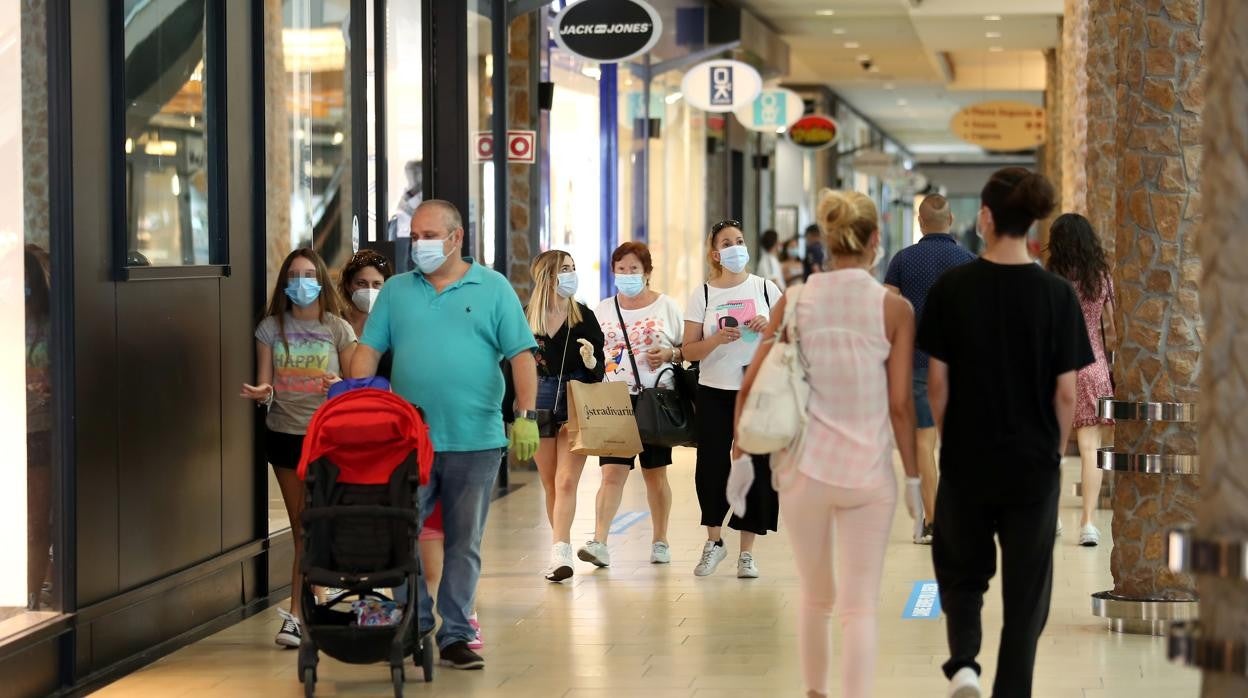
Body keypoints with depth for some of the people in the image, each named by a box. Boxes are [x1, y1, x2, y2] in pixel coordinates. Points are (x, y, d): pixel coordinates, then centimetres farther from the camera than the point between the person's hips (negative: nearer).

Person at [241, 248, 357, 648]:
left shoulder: (338, 329, 1)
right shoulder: (271, 328, 6)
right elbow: (264, 385, 4)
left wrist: (340, 386, -18)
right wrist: (262, 394, -19)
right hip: (285, 432, 2)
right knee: (302, 527, 7)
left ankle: (298, 614, -1)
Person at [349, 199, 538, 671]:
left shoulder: (493, 289, 3)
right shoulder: (396, 291, 9)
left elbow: (521, 356, -1)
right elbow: (368, 351, 7)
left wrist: (526, 416, -11)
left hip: (475, 442, -1)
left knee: (463, 544, 6)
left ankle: (455, 635, 14)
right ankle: (413, 626, 15)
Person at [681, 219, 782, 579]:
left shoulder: (765, 288, 5)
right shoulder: (703, 294, 4)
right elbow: (689, 350, 0)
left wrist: (771, 328, -11)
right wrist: (716, 340, -18)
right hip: (715, 391, 0)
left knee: (756, 468, -1)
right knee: (711, 465, -6)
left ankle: (746, 552, 9)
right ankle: (713, 541, 16)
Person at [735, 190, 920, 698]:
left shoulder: (794, 302, -1)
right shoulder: (894, 309, -6)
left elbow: (750, 388, -1)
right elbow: (900, 404, -6)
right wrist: (914, 477, 3)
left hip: (805, 469, 2)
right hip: (869, 474, -2)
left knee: (816, 597, 21)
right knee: (859, 608, 2)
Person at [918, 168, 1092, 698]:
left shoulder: (952, 288, -8)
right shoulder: (1057, 295, -8)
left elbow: (937, 382, -4)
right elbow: (1066, 393, -5)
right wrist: (1056, 450, 10)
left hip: (966, 460, 0)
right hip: (1033, 464, 0)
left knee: (962, 571, 19)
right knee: (1026, 587, 12)